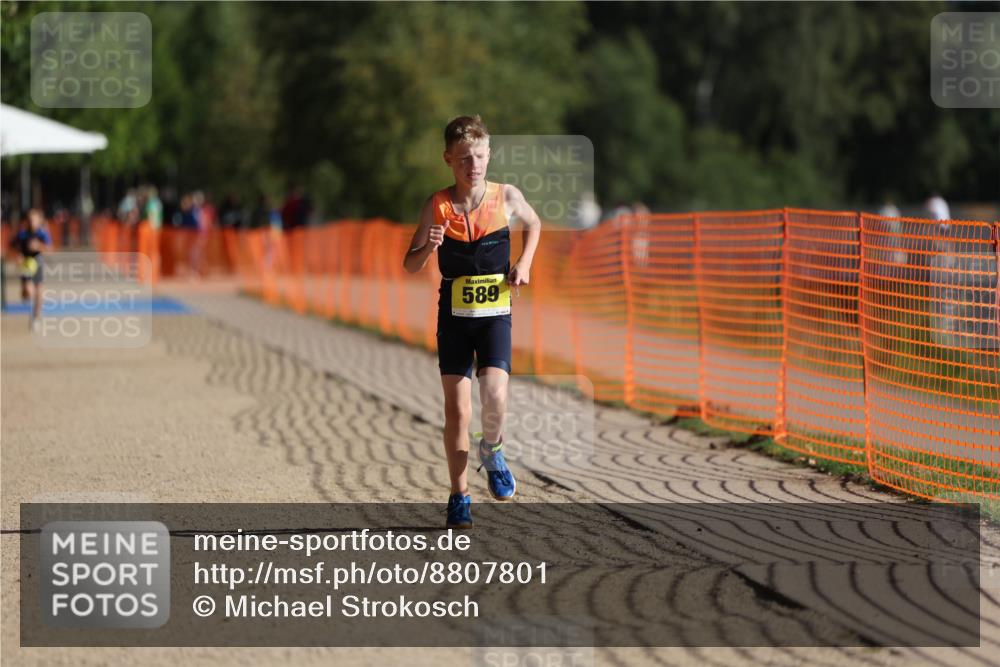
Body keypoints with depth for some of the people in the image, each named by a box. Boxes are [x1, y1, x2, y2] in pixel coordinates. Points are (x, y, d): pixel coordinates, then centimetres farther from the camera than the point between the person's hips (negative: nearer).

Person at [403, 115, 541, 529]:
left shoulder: (507, 197, -4)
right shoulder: (438, 206, -5)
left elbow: (533, 224, 19)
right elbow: (410, 266, 0)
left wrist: (524, 263, 4)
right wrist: (428, 247, -21)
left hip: (495, 313, 0)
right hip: (454, 314, 0)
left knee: (494, 395, -20)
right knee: (457, 409, -1)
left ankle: (492, 452, 13)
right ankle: (459, 496, 12)